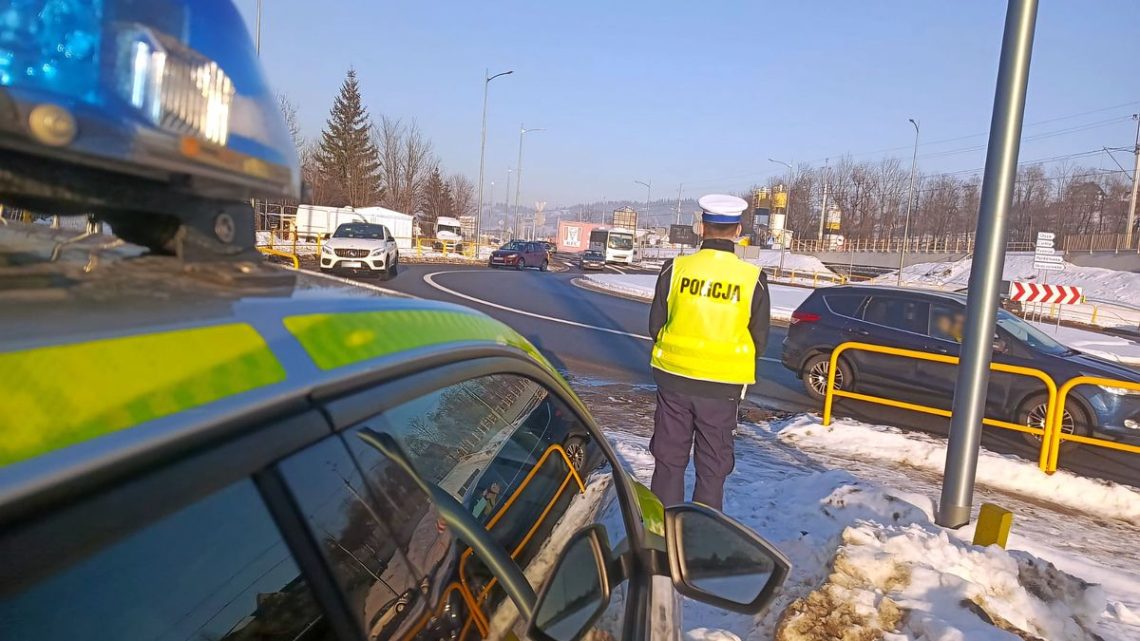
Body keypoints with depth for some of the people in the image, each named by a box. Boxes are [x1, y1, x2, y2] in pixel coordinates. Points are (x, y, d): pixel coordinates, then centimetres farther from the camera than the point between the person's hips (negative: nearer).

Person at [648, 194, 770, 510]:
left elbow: (655, 325, 0)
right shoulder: (753, 279, -9)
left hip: (674, 378, 1)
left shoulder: (675, 269, -8)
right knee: (712, 467, 13)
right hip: (722, 386, -1)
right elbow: (759, 340, 0)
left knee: (669, 460, 15)